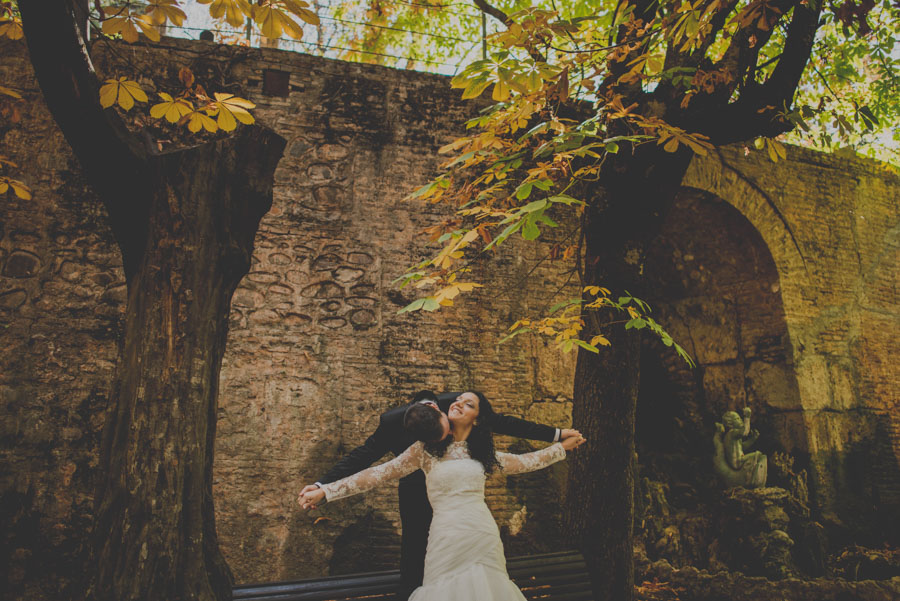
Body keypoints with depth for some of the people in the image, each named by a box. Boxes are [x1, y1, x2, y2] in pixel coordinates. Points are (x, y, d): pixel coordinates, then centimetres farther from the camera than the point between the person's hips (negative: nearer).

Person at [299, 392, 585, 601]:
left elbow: (525, 462, 24)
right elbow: (379, 473, -2)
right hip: (447, 539, -3)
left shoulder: (482, 453, 12)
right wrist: (324, 491, -7)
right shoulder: (427, 448, 3)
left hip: (485, 538, 3)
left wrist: (561, 447, 29)